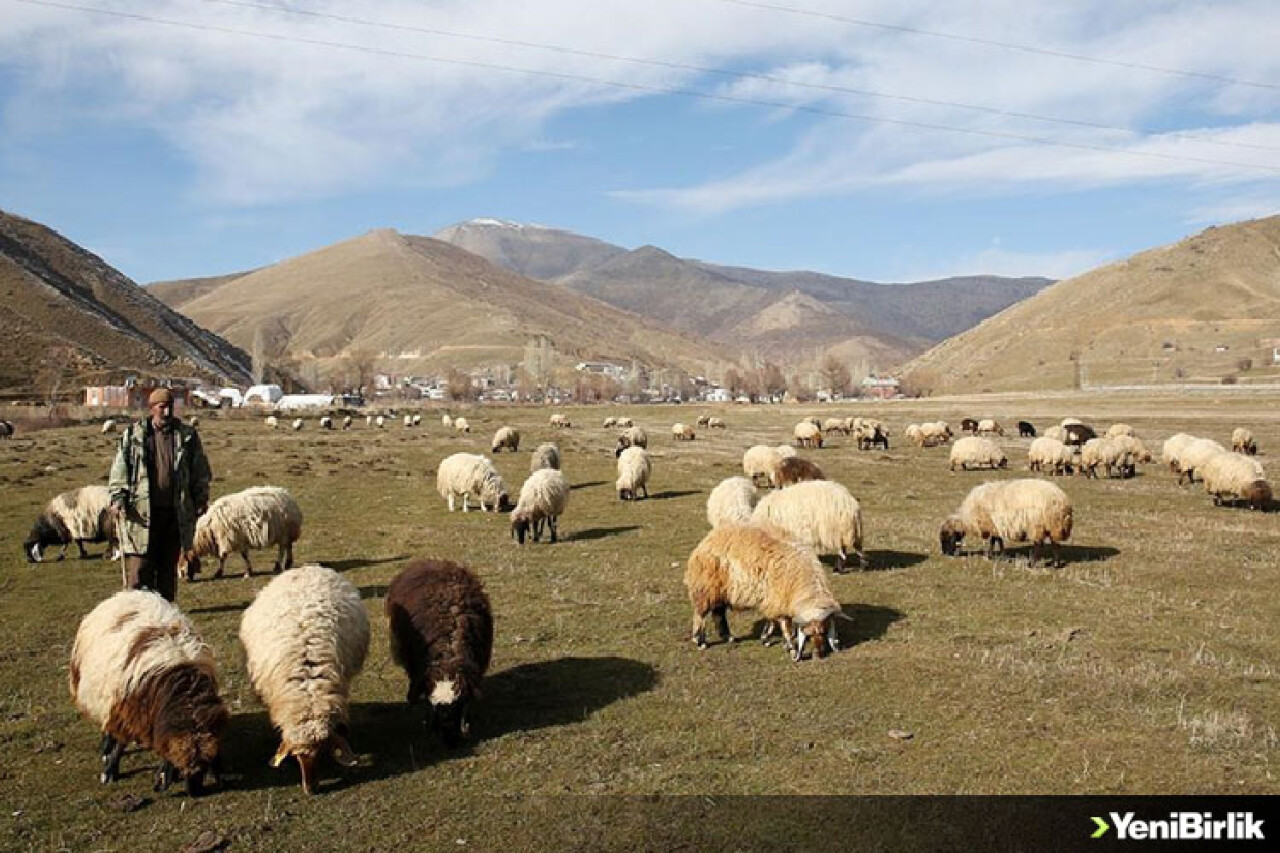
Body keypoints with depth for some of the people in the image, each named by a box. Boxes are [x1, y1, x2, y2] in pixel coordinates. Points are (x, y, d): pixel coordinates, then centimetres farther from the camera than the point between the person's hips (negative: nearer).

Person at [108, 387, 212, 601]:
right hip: (141, 511, -2)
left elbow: (200, 472, 12)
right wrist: (117, 498, -4)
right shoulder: (133, 435, 5)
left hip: (177, 512, 2)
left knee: (169, 564, 10)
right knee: (139, 564, -5)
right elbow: (120, 469, 5)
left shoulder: (187, 436, 8)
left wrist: (201, 499, 8)